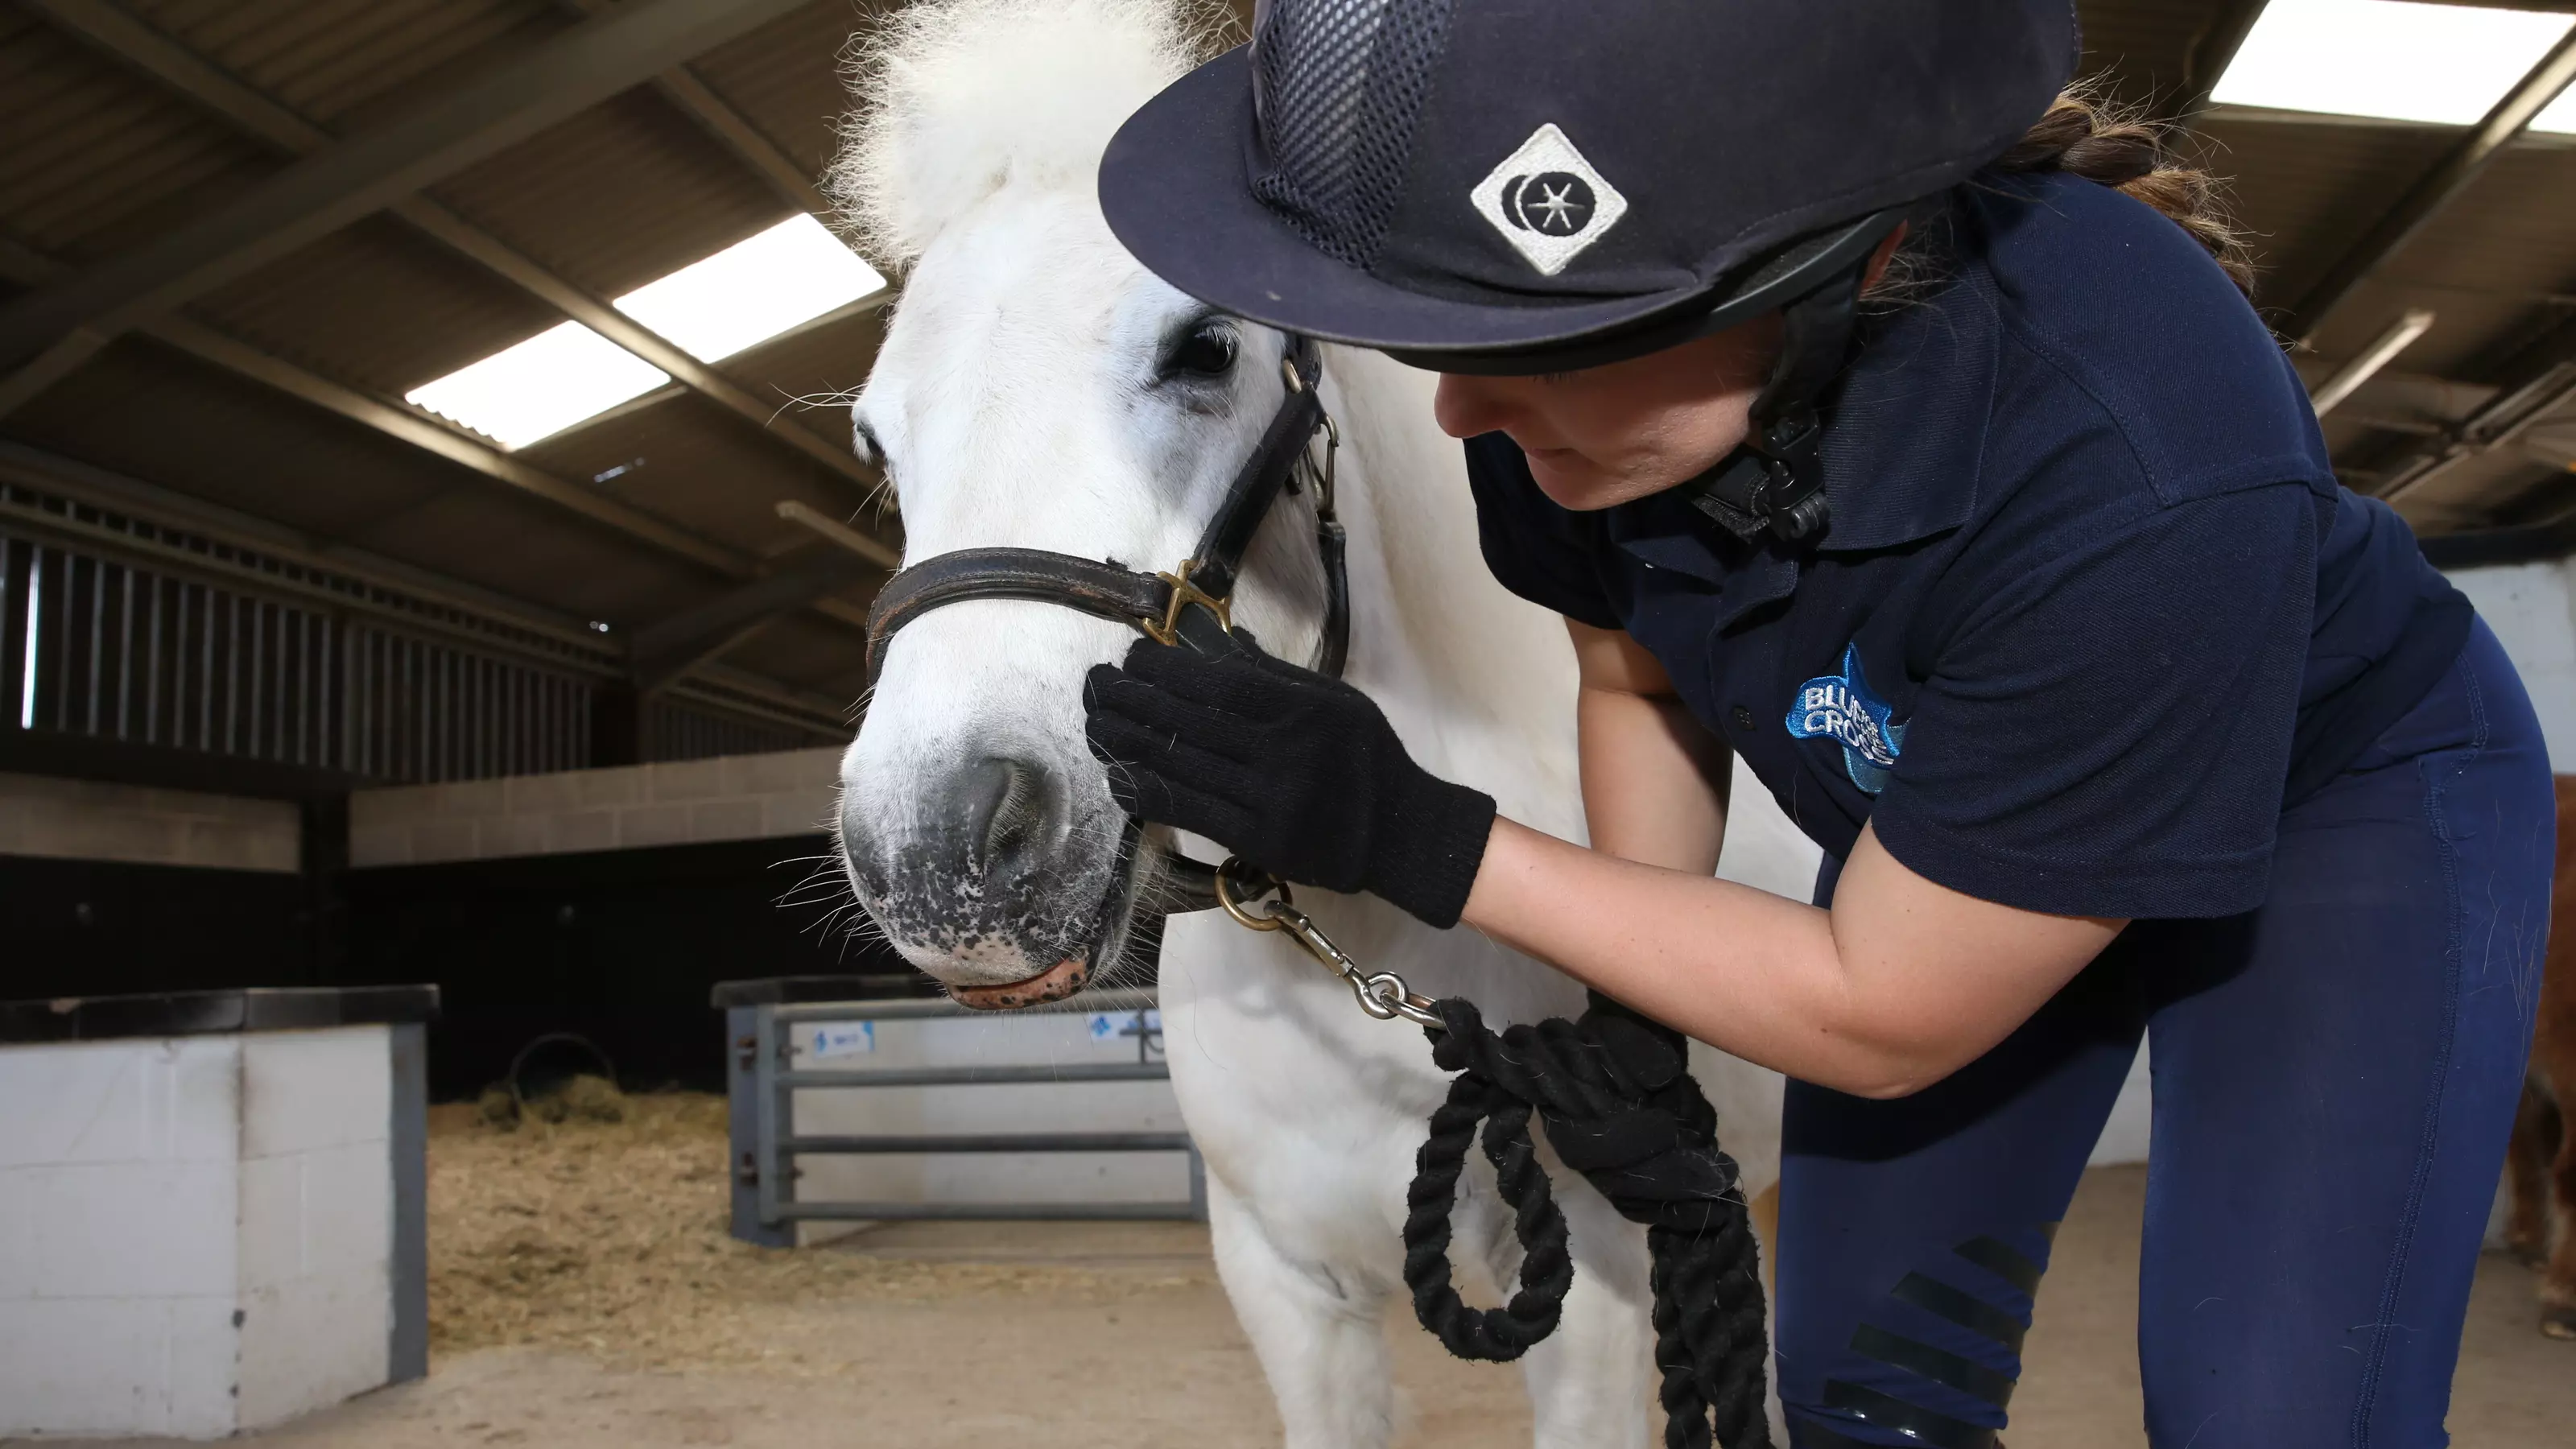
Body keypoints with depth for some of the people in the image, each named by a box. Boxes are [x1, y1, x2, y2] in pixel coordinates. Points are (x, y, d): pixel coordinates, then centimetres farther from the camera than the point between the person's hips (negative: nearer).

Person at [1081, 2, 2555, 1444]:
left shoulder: (2137, 486, -42)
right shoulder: (1563, 389, -25)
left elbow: (1881, 1023, -30)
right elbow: (1640, 680, -3)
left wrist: (1414, 838, -33)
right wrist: (1633, 1014, -11)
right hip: (1942, 823, 4)